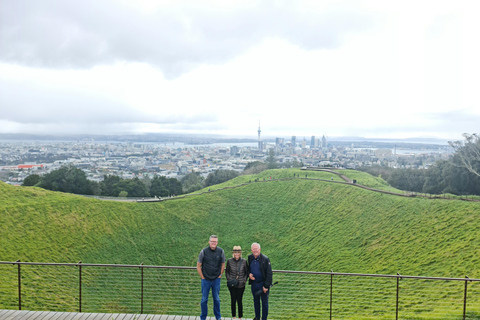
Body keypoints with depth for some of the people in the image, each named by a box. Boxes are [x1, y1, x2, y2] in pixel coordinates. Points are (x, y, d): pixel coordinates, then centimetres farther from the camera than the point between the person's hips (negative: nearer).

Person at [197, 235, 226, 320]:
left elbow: (223, 264, 9)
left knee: (216, 299, 11)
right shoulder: (204, 251, -10)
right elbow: (198, 266, -1)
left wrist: (220, 275, 5)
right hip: (206, 279, -1)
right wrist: (202, 277, -2)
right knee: (204, 299, 6)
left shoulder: (221, 251, -5)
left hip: (216, 279, 1)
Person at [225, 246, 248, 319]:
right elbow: (227, 272, 9)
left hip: (241, 285, -1)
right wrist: (229, 280, -3)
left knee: (239, 301, 2)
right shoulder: (229, 261, -3)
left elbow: (247, 272, 6)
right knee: (233, 301, 7)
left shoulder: (244, 261, -5)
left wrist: (244, 280, -5)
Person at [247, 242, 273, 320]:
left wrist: (266, 286, -16)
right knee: (256, 301, 19)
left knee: (264, 302, 7)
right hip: (254, 283, 5)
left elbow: (269, 274, -14)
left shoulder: (265, 259, -17)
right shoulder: (250, 257, -1)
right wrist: (249, 274, -7)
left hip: (263, 284, -5)